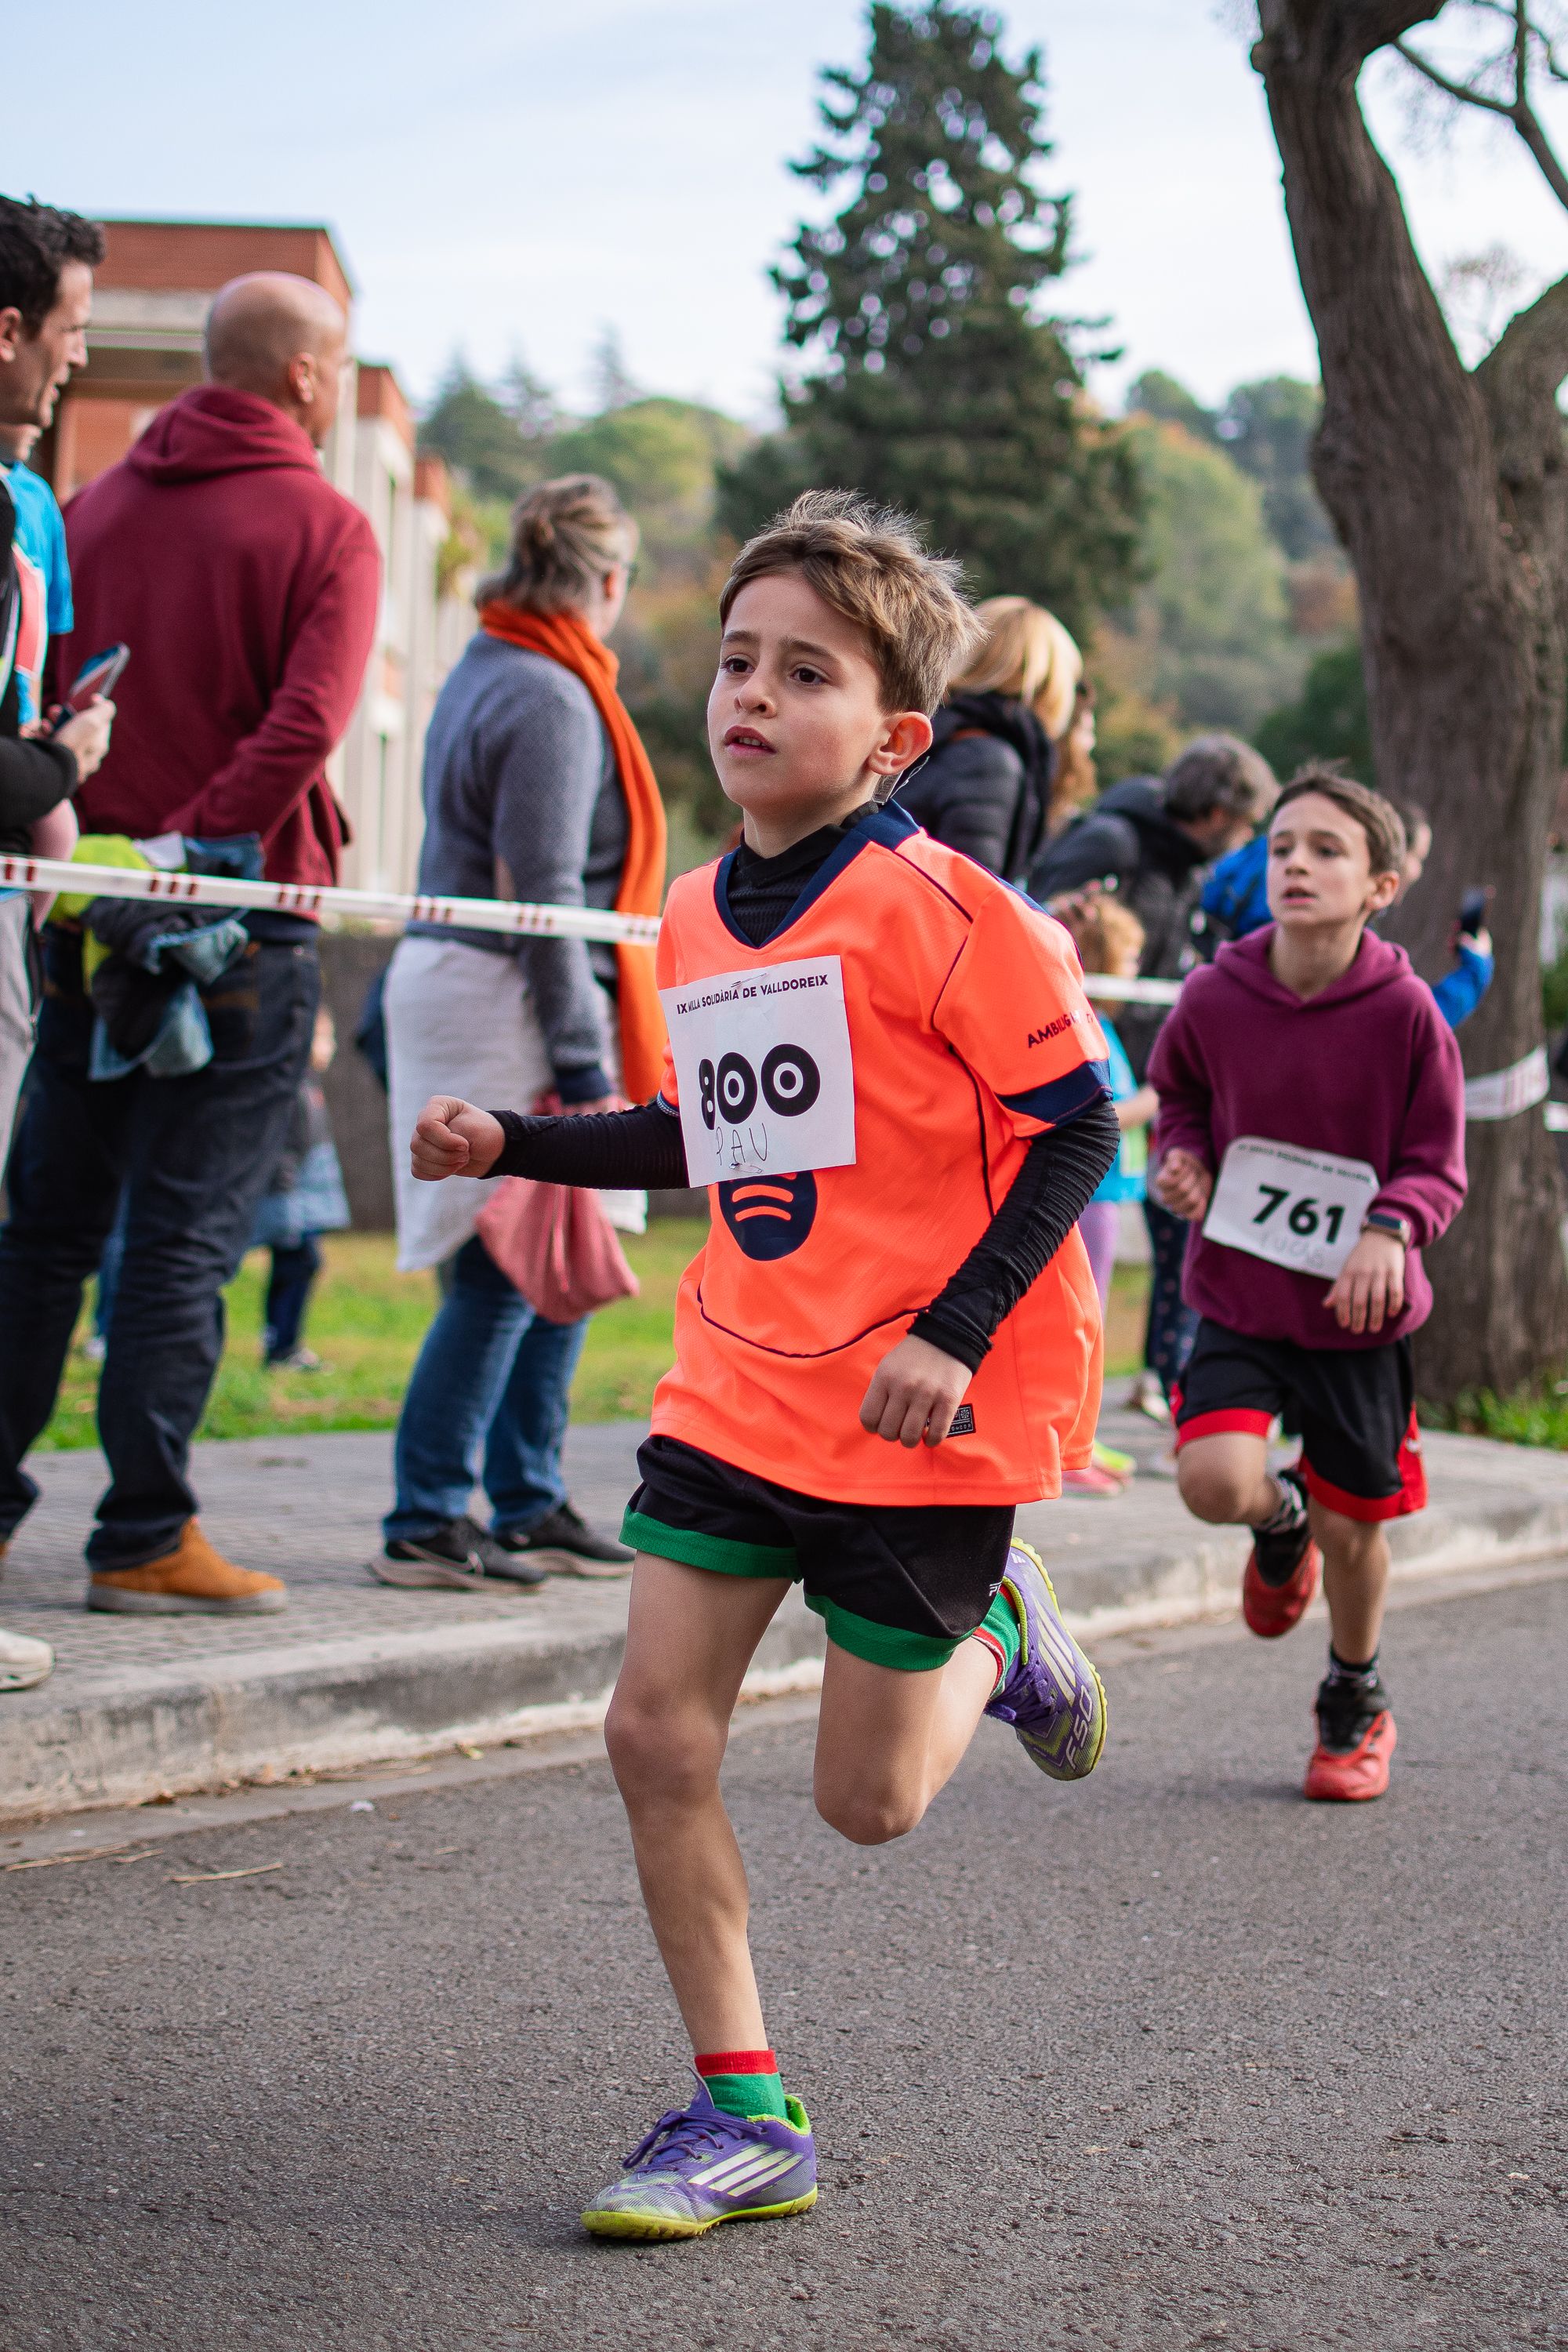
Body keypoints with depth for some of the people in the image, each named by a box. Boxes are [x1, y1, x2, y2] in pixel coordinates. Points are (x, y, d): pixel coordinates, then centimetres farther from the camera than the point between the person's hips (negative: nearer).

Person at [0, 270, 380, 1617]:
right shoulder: (324, 529, -5)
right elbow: (306, 726, -19)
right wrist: (198, 844, -16)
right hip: (244, 918, -5)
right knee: (187, 1236, -2)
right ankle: (145, 1540, 0)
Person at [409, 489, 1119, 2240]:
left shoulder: (934, 908, -15)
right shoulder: (695, 916, 7)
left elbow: (1078, 1124, -14)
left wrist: (956, 1333, -20)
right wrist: (515, 1147, 12)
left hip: (924, 1416, -6)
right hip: (737, 1390, 6)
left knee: (866, 1801, 2)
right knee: (655, 1732, -1)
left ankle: (996, 1637, 35)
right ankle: (742, 2119, 10)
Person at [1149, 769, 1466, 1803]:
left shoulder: (1406, 1014, -12)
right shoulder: (1214, 999, -7)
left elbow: (1438, 1168, -4)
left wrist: (1390, 1225, -25)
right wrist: (1181, 1156, -6)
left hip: (1359, 1311, -1)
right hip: (1238, 1292, 1)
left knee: (1351, 1528, 9)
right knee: (1216, 1481, -21)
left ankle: (1357, 1706, 39)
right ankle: (1279, 1522, 19)